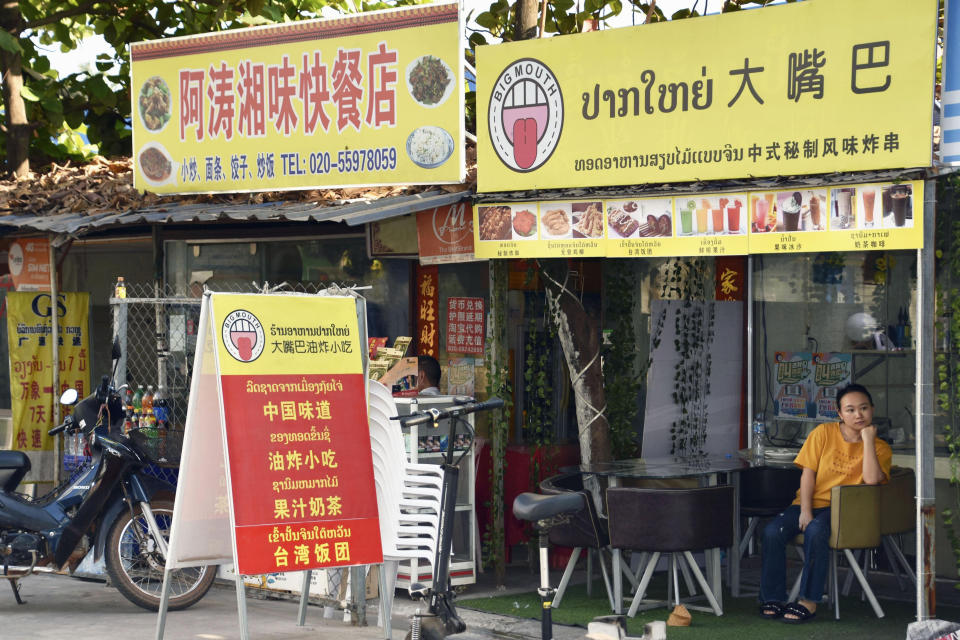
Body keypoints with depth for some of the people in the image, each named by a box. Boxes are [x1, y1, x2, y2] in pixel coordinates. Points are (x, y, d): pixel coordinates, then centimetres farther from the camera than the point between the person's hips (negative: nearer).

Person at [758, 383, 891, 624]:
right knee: (772, 532, -25)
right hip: (810, 502, 2)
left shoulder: (880, 448, 4)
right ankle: (773, 598, -16)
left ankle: (808, 601, -30)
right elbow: (808, 472, 0)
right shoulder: (824, 433, 6)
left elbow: (872, 479, -15)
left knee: (815, 532, -36)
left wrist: (867, 440, -13)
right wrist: (805, 511, -11)